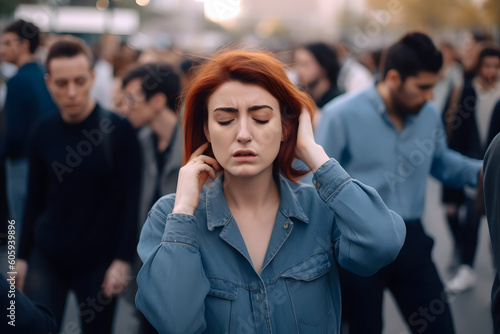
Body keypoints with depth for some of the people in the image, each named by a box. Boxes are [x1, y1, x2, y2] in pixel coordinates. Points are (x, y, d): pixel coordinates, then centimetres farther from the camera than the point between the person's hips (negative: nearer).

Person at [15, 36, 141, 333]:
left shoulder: (118, 130, -9)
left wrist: (123, 260, -13)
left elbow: (131, 200, -8)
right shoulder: (43, 132, 1)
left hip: (99, 261, -2)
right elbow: (35, 199, 10)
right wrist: (23, 256, 11)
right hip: (46, 256, 3)